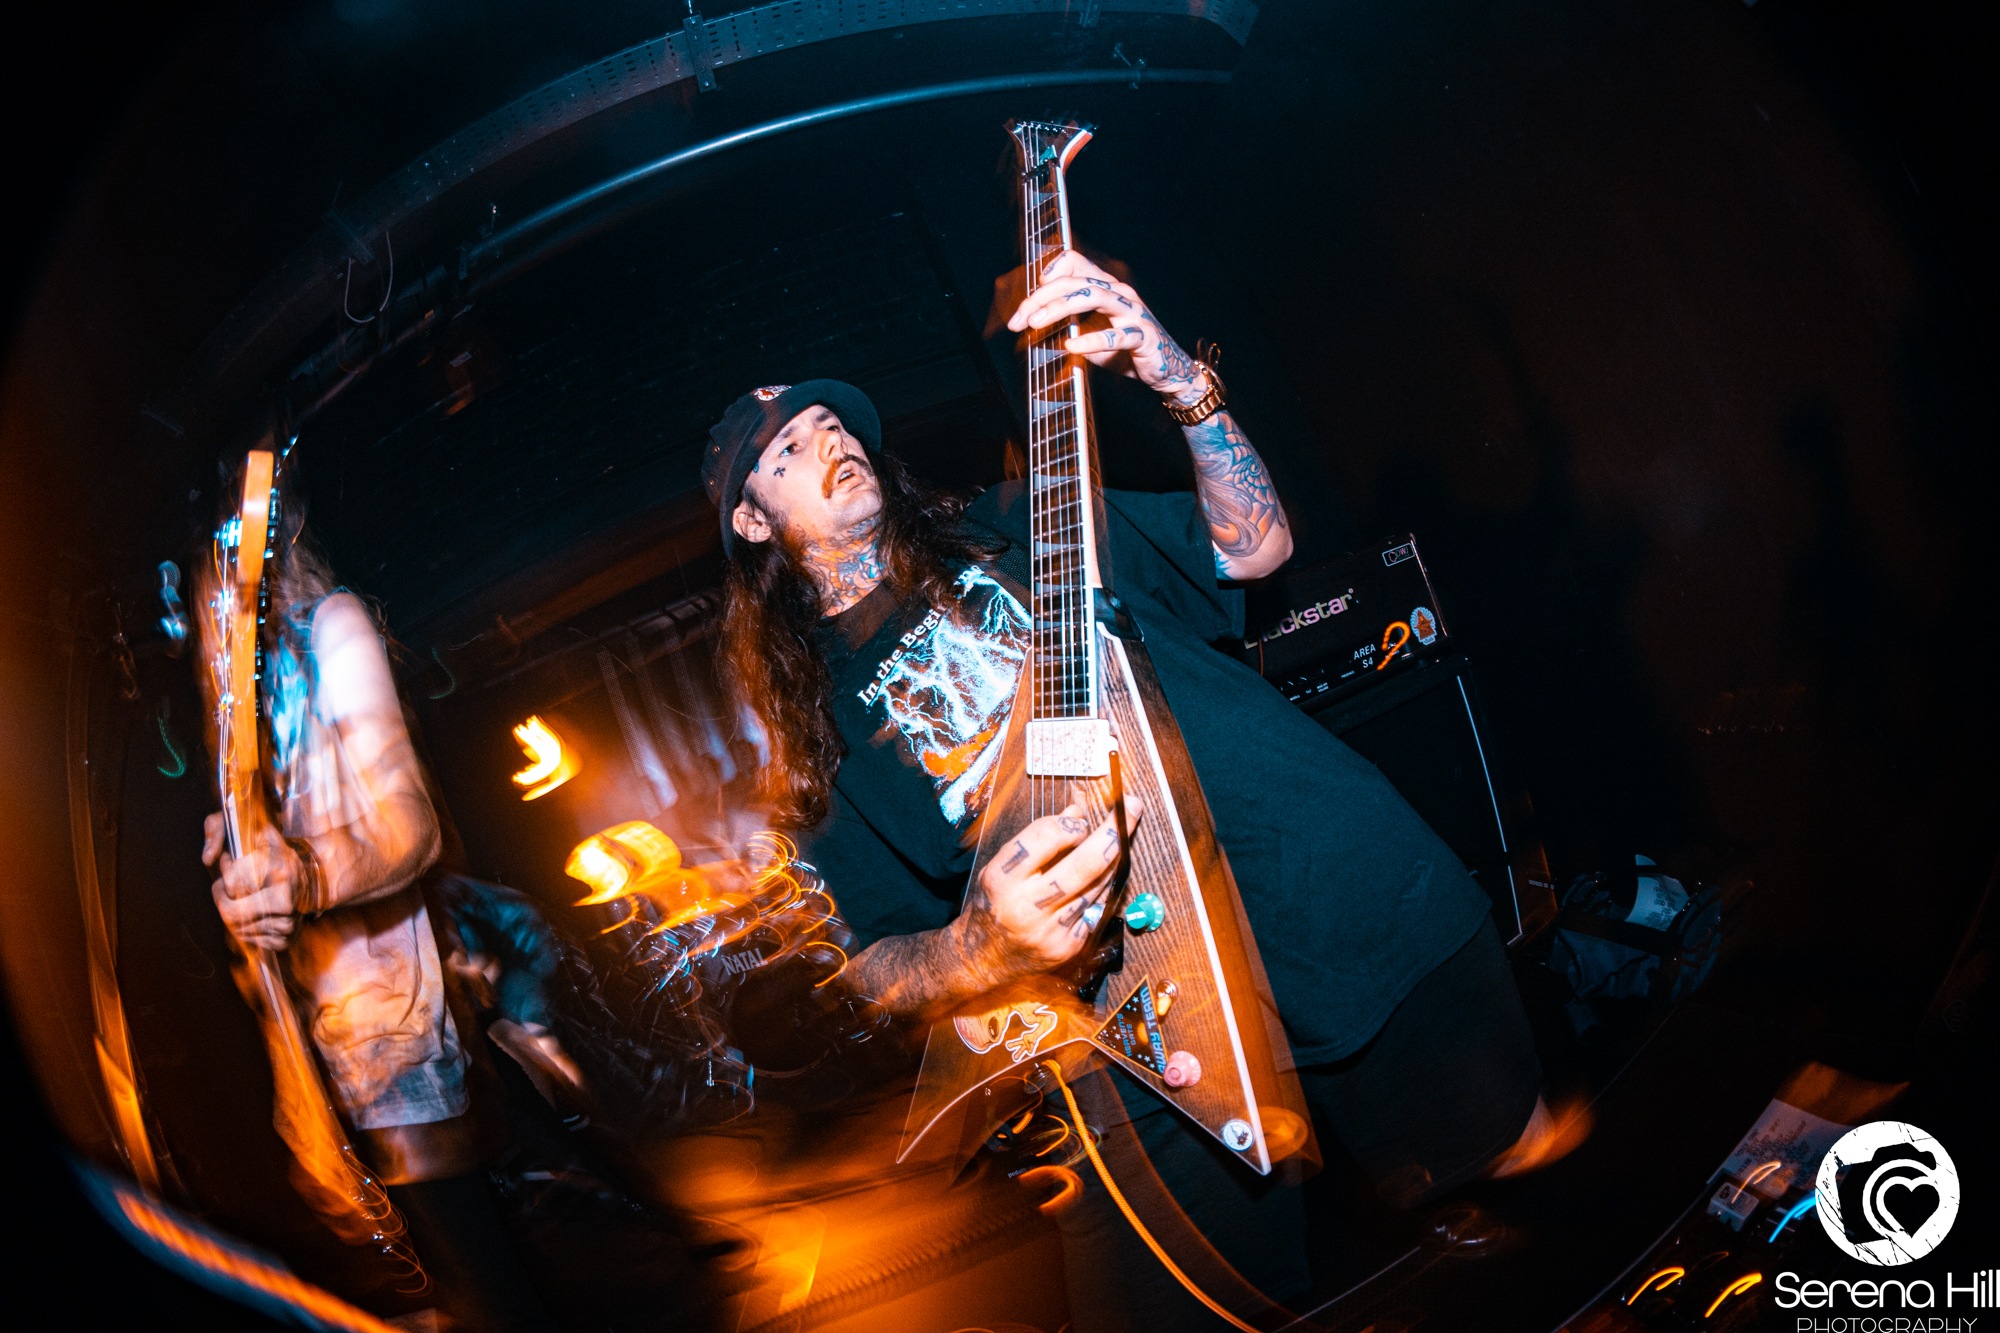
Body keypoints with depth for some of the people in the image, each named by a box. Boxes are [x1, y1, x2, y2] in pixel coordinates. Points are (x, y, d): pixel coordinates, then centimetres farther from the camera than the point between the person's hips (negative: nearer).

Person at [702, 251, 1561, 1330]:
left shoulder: (1011, 532, 14)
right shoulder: (819, 718, 10)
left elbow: (1254, 543, 10)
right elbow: (872, 966, 6)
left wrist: (1181, 382, -7)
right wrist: (978, 947, -18)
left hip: (1366, 894, 2)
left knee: (1524, 1165, 14)